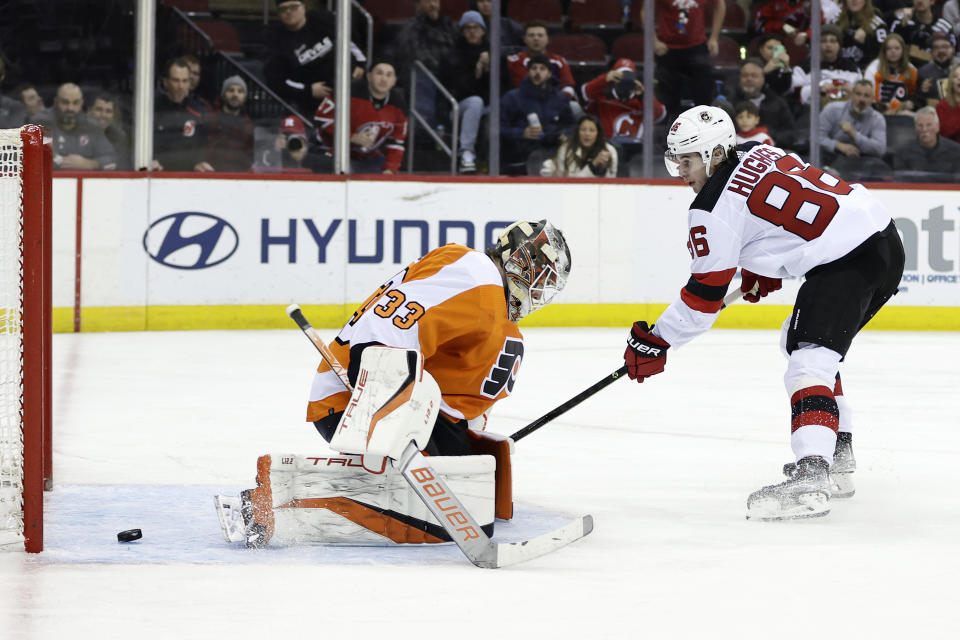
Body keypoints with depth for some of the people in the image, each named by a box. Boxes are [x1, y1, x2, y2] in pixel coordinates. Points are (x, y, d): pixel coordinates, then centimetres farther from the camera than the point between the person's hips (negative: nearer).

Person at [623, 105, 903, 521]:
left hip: (848, 262, -11)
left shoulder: (713, 208, -10)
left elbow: (706, 292, -6)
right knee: (800, 342, 26)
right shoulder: (758, 153, 15)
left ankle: (810, 480, -39)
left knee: (810, 358, -21)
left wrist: (655, 342, 4)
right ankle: (838, 459, 30)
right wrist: (760, 270, 31)